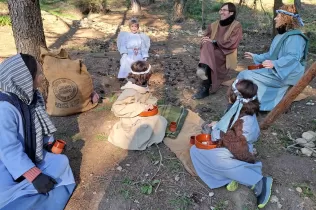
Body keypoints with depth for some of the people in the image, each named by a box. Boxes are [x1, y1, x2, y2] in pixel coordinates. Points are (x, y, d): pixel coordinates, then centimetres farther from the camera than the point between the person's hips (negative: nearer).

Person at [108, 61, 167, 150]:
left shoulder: (142, 86, -8)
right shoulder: (130, 92, -32)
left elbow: (147, 97, 9)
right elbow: (116, 108, -31)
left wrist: (150, 103, -17)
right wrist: (139, 108, -32)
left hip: (142, 116, 8)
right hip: (132, 122, -8)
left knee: (161, 121, 5)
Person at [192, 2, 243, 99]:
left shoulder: (236, 26, 0)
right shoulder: (214, 25, 13)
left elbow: (231, 44, -14)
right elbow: (205, 40, 5)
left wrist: (213, 42, -16)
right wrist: (205, 42, -19)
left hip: (226, 56, -4)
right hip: (212, 54, 4)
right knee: (207, 45, -28)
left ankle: (205, 87, -35)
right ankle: (204, 69, -51)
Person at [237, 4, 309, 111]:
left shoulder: (295, 37, -15)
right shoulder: (281, 35, 18)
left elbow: (293, 57, -29)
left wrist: (274, 64, -41)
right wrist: (256, 57, 26)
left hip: (286, 75, -10)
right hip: (275, 71, 10)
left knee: (246, 75, -19)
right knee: (245, 74, -3)